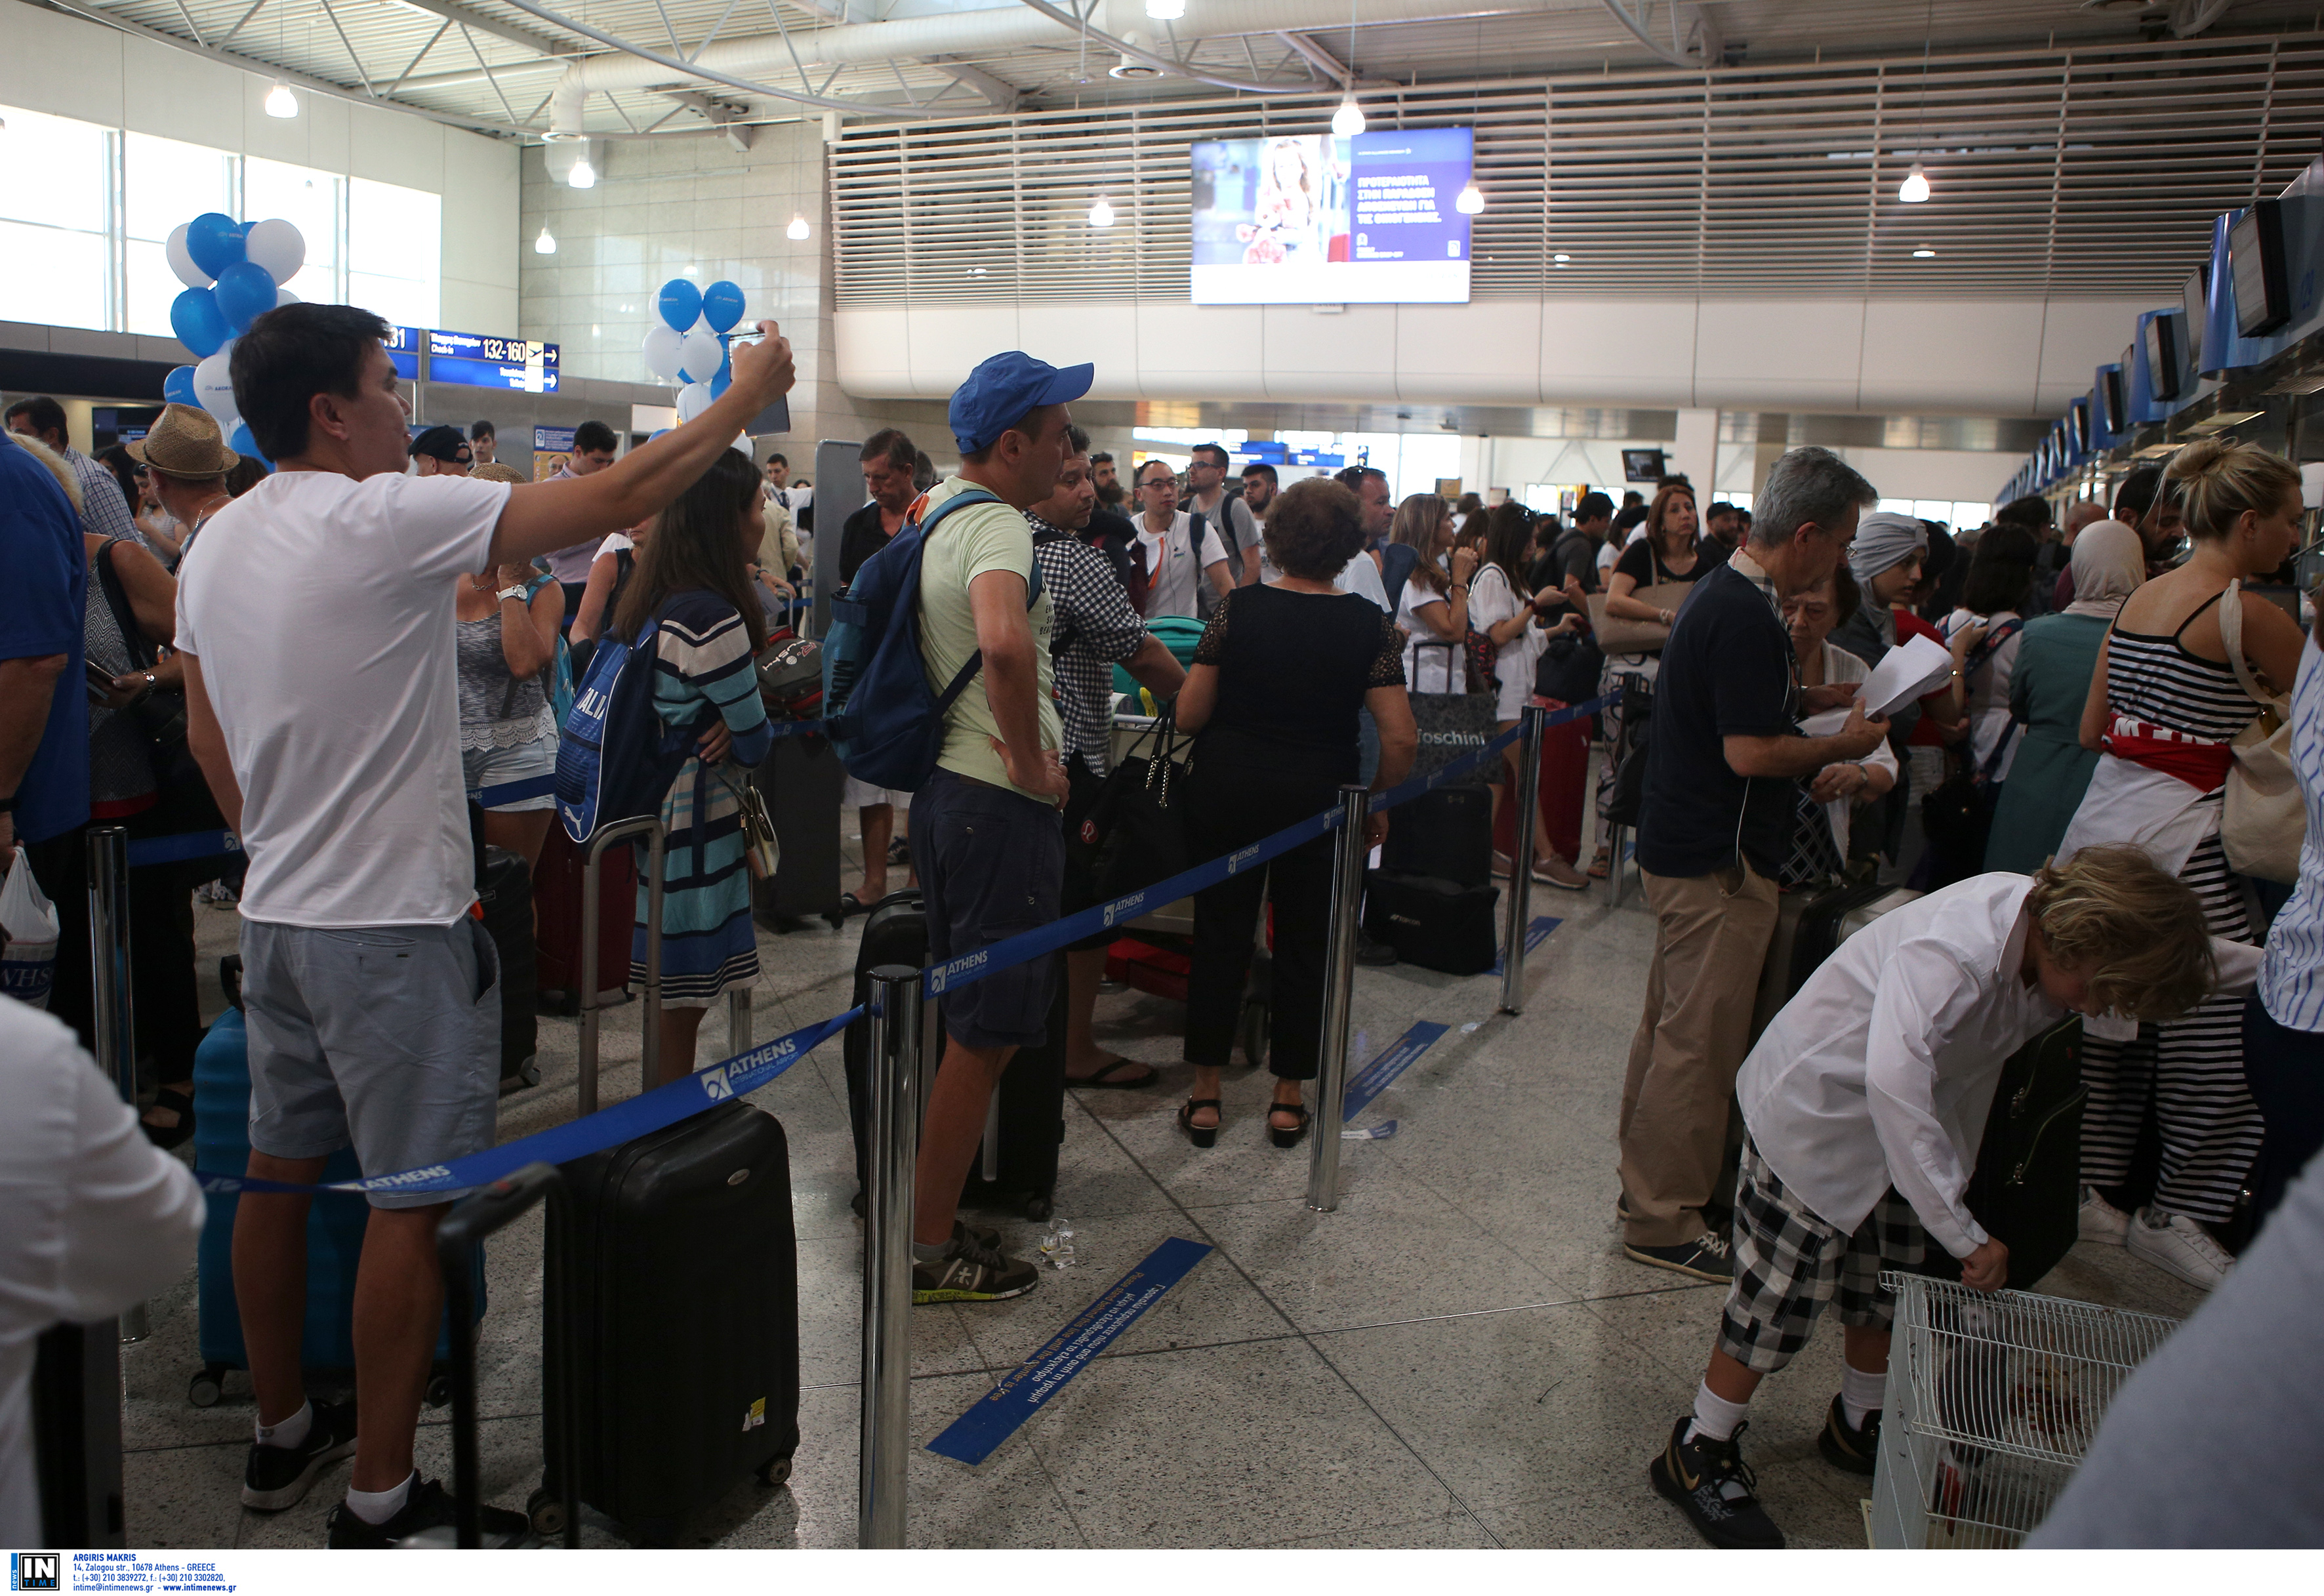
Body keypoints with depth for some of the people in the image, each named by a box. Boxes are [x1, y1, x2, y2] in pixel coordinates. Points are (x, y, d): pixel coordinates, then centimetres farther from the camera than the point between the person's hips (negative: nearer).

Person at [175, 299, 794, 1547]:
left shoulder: (214, 546, 8)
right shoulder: (389, 518, -17)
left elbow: (205, 736, 17)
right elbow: (621, 495, -17)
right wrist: (746, 396, -5)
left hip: (275, 917, 9)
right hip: (393, 926, -9)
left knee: (278, 1170, 18)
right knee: (412, 1202, 0)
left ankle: (282, 1434, 35)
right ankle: (381, 1500, 10)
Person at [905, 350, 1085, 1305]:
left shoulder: (937, 510, 12)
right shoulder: (998, 526, -19)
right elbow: (1004, 640, -40)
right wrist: (1029, 762, -27)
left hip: (943, 786, 10)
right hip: (999, 805, -10)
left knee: (963, 1024, 21)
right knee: (987, 1036, 0)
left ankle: (931, 1213, 34)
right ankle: (930, 1251, 11)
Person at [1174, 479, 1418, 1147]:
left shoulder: (1239, 607, -7)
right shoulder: (1369, 624, -7)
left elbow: (1189, 714, -6)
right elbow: (1400, 737, -11)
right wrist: (1376, 803, 5)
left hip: (1226, 789, 0)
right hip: (1315, 797, 0)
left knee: (1219, 936, 9)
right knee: (1303, 942, 12)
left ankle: (1204, 1097, 16)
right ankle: (1288, 1099, 19)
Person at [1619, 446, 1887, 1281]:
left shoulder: (1726, 592, 11)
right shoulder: (1747, 616, -22)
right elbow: (1750, 751, -24)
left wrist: (1813, 698, 11)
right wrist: (1843, 745, -10)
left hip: (1685, 849, 11)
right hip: (1719, 863, -11)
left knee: (1672, 1028, 19)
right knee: (1697, 1045, -1)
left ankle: (1648, 1186, 32)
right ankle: (1663, 1220, 10)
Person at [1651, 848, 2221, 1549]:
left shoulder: (2047, 935, -11)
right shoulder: (1952, 952, -37)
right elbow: (1894, 1082, -46)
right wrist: (1964, 1232, -42)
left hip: (1901, 1123, 8)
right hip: (1813, 1107, -8)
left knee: (1888, 1289, 19)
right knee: (1782, 1295, -1)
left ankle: (1860, 1427, 43)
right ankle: (1697, 1453, 16)